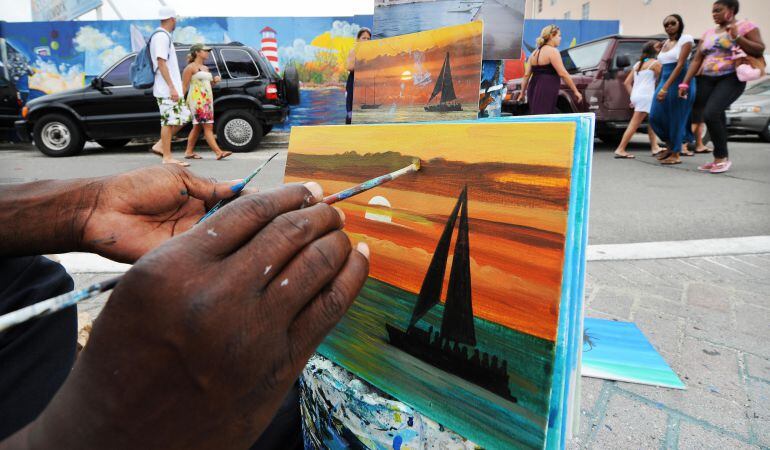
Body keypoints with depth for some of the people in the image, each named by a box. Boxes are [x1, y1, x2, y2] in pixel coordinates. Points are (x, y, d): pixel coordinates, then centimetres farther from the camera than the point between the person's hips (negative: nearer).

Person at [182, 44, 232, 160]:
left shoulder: (206, 68, 20)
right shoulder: (191, 67, -4)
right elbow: (184, 86, -8)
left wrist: (214, 81, 10)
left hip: (207, 100, 9)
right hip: (197, 100, -9)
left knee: (197, 127, 10)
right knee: (208, 127, -15)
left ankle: (189, 152, 16)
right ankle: (219, 152, -21)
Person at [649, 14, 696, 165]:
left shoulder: (686, 39, -5)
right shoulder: (666, 42, 16)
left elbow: (680, 65, -15)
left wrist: (666, 87, -24)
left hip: (679, 83, -7)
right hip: (664, 82, 7)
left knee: (676, 119, -4)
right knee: (655, 117, 4)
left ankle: (676, 155, 5)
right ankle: (670, 146, 23)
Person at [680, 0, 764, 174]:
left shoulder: (745, 26, 3)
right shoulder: (708, 34, 17)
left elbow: (759, 50, -5)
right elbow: (696, 60, 14)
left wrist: (736, 37, -15)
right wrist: (685, 83, 4)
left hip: (731, 79, -5)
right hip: (707, 80, 6)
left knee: (711, 114, -24)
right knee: (716, 118, 3)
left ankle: (722, 157, -10)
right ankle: (720, 158, 10)